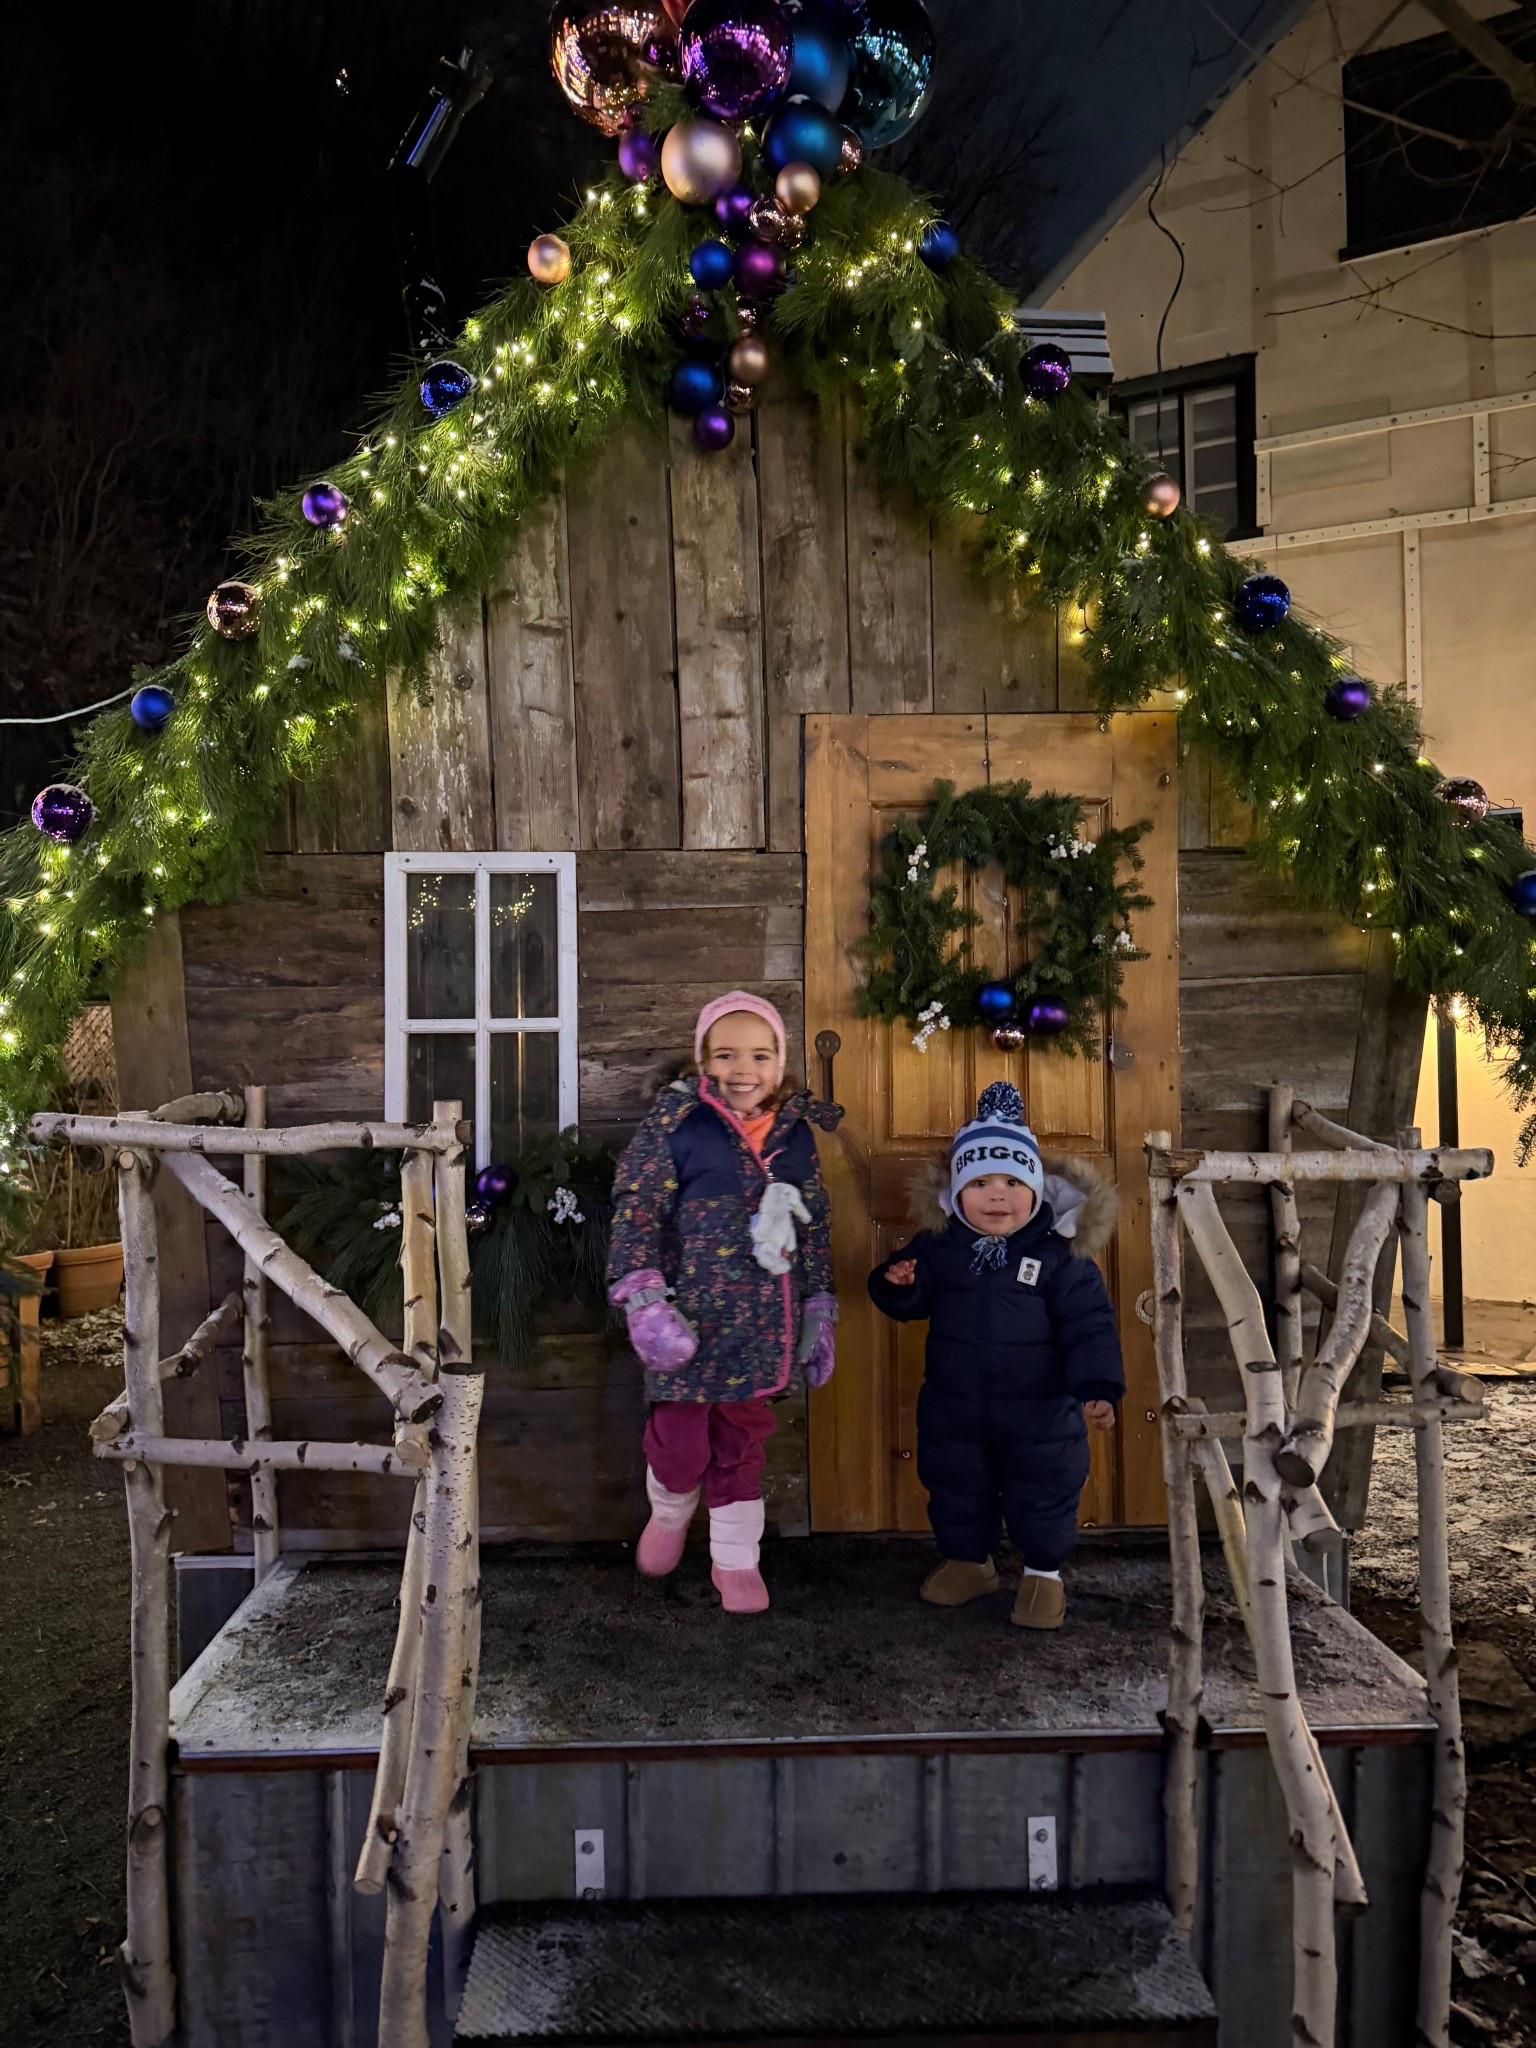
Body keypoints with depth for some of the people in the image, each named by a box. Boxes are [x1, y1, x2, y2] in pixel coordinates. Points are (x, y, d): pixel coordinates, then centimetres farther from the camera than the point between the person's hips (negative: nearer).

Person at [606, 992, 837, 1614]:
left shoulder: (794, 1132, 5)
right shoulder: (677, 1121, -10)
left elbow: (814, 1229, 13)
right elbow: (635, 1211, -11)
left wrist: (819, 1310, 13)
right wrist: (644, 1301, -19)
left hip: (761, 1328, 3)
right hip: (688, 1323, -3)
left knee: (743, 1442, 13)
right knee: (679, 1439, 7)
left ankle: (735, 1560, 31)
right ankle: (669, 1516, 39)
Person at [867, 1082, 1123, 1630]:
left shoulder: (1059, 1256, -14)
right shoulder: (938, 1248, -5)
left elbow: (1090, 1325, -13)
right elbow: (910, 1303, 4)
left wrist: (1098, 1387, -22)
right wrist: (898, 1283, -19)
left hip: (1039, 1414, -3)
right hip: (954, 1410, 3)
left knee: (1042, 1495, 13)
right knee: (955, 1490, 19)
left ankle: (1044, 1571, 36)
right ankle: (967, 1559, 43)